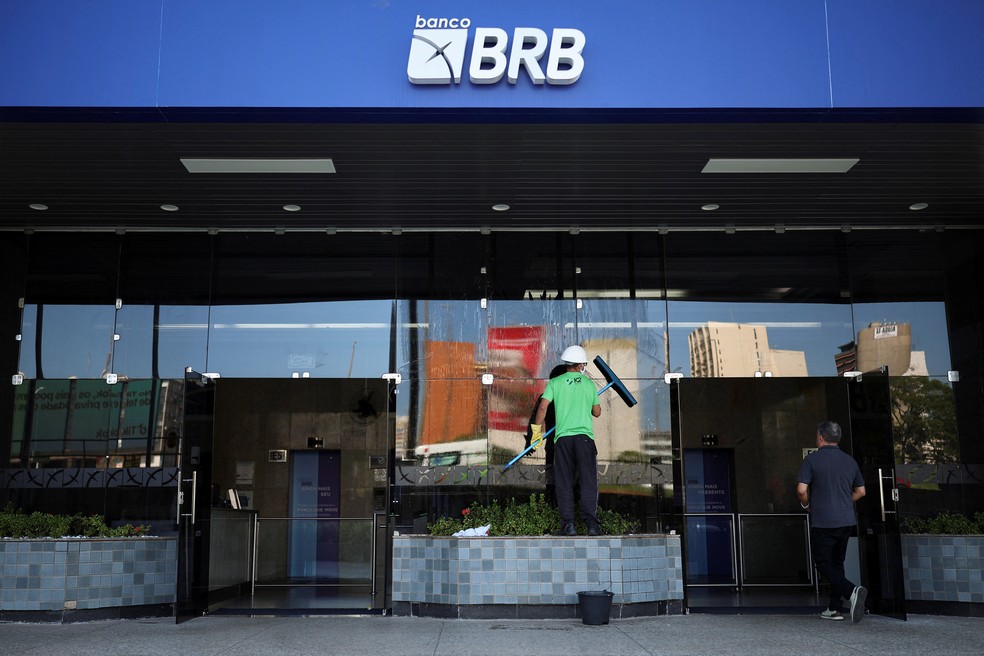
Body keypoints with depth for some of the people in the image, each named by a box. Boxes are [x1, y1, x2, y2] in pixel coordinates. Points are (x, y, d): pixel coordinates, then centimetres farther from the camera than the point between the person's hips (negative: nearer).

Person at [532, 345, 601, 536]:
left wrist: (537, 428, 7)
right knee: (588, 482, 3)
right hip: (585, 436, 0)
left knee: (564, 483, 5)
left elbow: (542, 407, -5)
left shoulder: (555, 383, 5)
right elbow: (597, 412, 17)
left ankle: (568, 523, 2)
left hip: (562, 437, 0)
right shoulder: (589, 383, 9)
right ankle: (591, 523, -2)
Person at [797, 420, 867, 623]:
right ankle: (835, 608, 16)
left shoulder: (811, 460, -8)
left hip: (822, 522, -5)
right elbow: (860, 491, 15)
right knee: (837, 563, 15)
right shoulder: (850, 461, 8)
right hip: (847, 520, 6)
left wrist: (806, 505, 4)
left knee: (824, 564, 1)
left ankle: (852, 590, -22)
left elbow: (801, 490, -15)